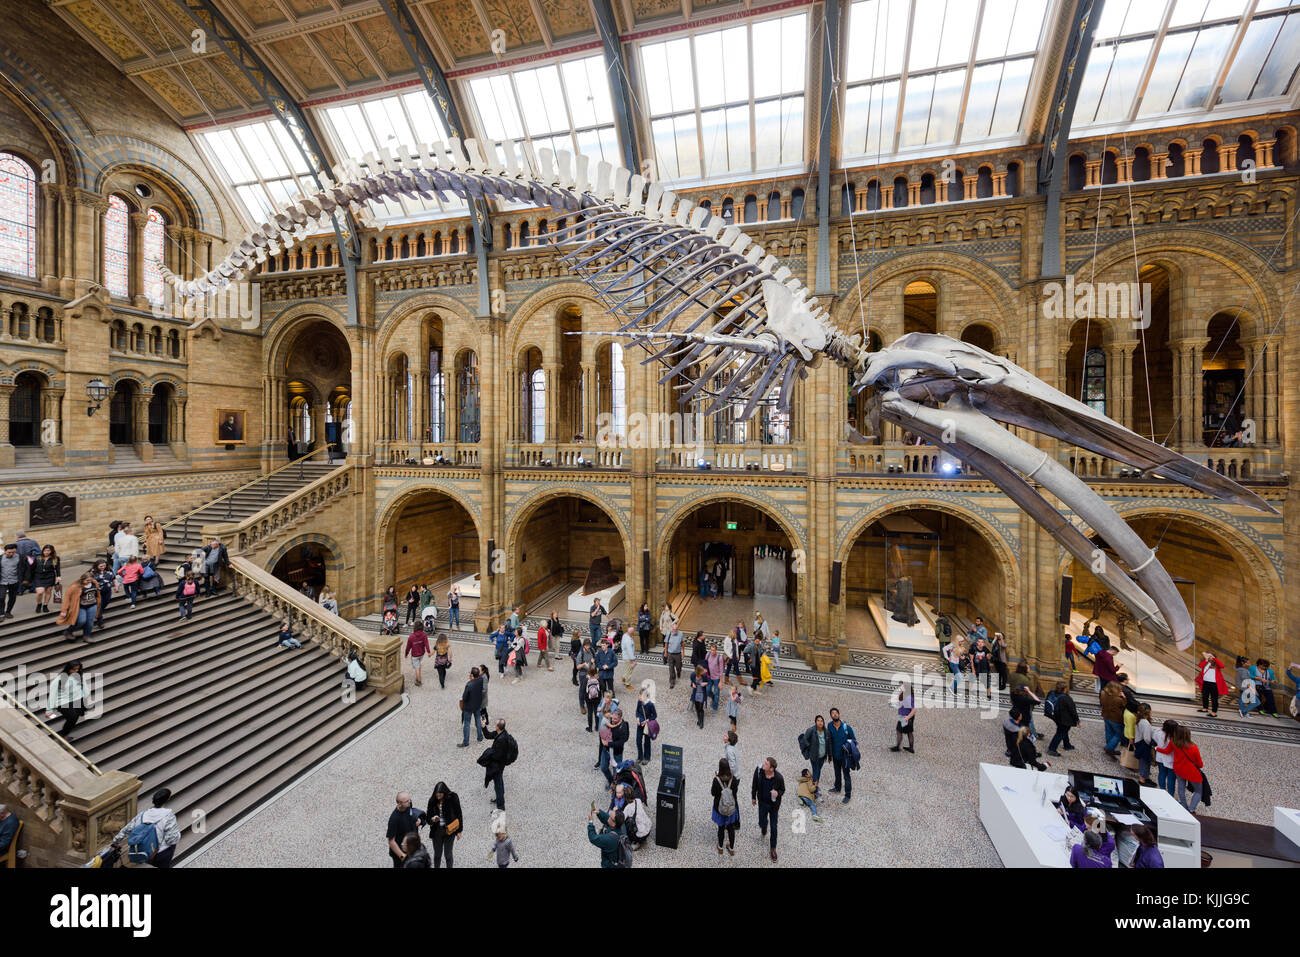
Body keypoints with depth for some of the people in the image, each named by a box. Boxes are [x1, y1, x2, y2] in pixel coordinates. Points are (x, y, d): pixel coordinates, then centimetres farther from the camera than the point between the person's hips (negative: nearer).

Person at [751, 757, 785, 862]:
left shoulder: (779, 778, -31)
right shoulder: (759, 771, -26)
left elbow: (782, 790, -10)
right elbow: (754, 784, -6)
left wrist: (778, 793, -33)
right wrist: (753, 797, 7)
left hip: (774, 805, -2)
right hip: (762, 803, 2)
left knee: (774, 827, 13)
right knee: (762, 823, 18)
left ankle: (773, 848, 38)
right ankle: (764, 830, 56)